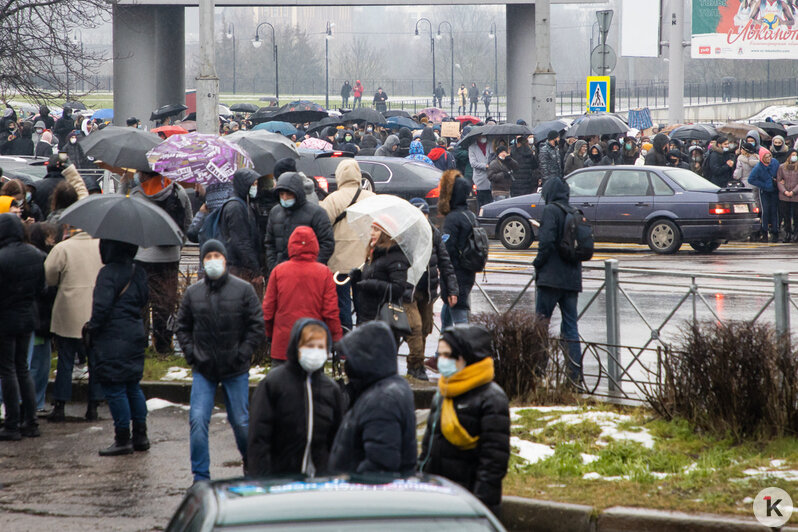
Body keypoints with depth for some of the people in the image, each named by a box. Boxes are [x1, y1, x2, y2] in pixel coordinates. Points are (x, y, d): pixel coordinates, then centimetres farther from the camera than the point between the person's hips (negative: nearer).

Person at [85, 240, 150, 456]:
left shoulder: (108, 273, -17)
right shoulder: (138, 272, 8)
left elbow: (102, 307, -21)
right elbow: (143, 300, 17)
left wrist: (92, 329, -9)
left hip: (113, 339, -8)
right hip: (136, 333, 8)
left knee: (114, 389, -2)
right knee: (133, 387, 16)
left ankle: (123, 439, 0)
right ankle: (140, 436, 19)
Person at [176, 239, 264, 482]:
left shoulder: (243, 290, -2)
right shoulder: (193, 293, 6)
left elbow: (257, 326, -1)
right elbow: (183, 327, 15)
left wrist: (243, 354, -9)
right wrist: (190, 353, 2)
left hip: (236, 370, -2)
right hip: (203, 370, 2)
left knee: (240, 420, 7)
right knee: (198, 420, -9)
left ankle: (250, 460, 35)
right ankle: (201, 476, -2)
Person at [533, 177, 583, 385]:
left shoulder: (551, 210, -8)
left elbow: (547, 241, -19)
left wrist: (538, 264, -4)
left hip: (551, 277, -6)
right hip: (572, 278, 6)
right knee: (570, 326, 7)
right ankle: (575, 373, 4)